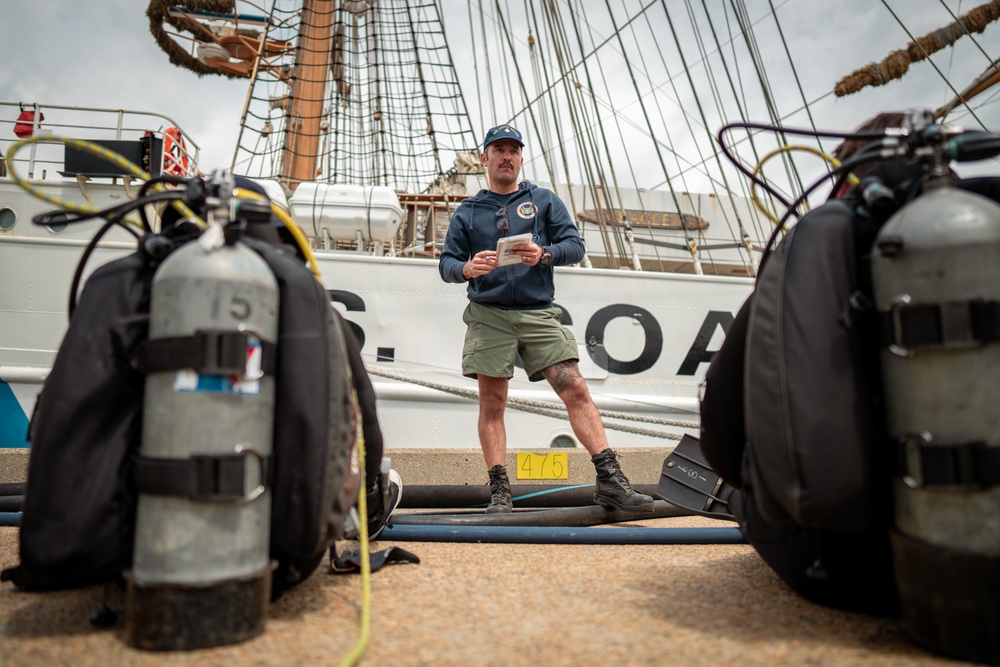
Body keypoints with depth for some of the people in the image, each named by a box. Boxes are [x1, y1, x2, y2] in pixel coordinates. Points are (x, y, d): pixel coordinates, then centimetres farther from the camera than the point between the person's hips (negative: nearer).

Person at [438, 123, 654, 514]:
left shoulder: (544, 200, 15)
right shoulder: (467, 211, 16)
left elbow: (575, 246, 7)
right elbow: (446, 263, 9)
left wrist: (543, 254, -14)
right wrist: (467, 268, -14)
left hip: (538, 313, 0)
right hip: (489, 314, 1)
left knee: (575, 389, -9)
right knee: (492, 401, -3)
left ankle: (610, 481, -8)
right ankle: (499, 492, 4)